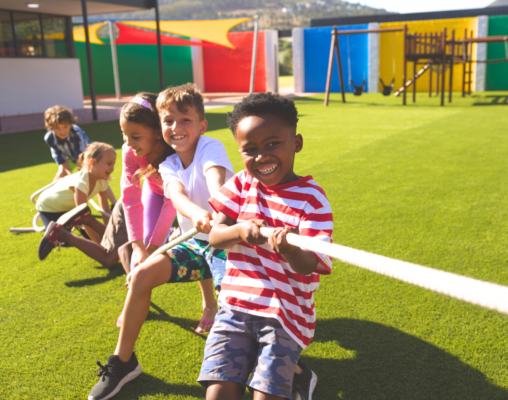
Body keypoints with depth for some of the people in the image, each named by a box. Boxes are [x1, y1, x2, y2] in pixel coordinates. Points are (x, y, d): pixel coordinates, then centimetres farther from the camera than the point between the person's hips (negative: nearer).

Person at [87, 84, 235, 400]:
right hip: (195, 242, 5)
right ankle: (123, 362, 7)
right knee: (142, 275, -10)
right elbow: (177, 195, -23)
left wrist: (220, 212, -61)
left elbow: (216, 180, -37)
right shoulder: (168, 166, 0)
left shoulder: (211, 148, -14)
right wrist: (197, 213, -48)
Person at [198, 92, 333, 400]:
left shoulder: (312, 198, -9)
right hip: (236, 305, 3)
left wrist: (290, 250, -38)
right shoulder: (241, 184, 1)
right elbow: (214, 236, -3)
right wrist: (240, 231, -24)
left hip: (285, 314, -3)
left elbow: (308, 267, -16)